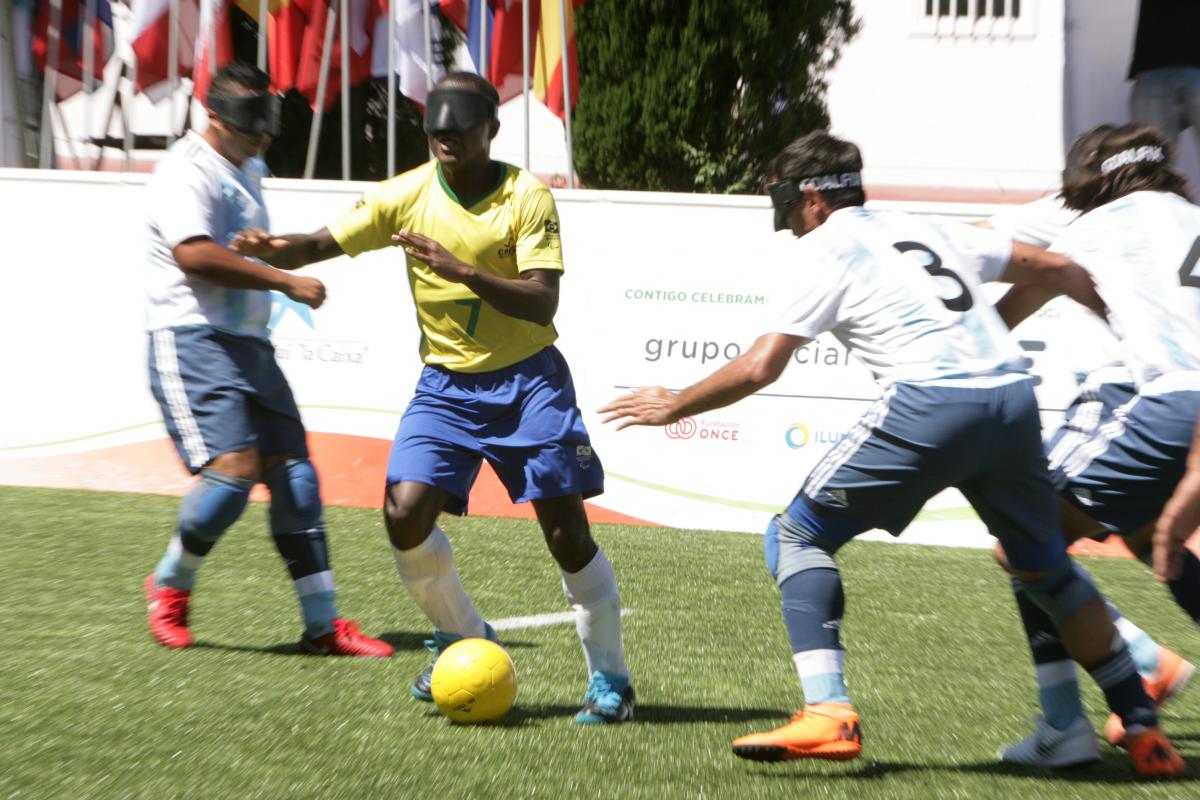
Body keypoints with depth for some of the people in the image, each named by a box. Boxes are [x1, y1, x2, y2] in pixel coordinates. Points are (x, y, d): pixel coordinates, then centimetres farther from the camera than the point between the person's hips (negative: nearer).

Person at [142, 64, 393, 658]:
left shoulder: (247, 172, 21)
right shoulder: (186, 170, -8)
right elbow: (194, 254, -23)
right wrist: (286, 282, -21)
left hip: (249, 343, 9)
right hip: (193, 341, -9)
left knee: (294, 473, 2)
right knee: (235, 469, -20)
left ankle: (322, 625, 6)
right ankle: (170, 584, 8)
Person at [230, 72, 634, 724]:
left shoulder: (527, 196, -9)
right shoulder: (409, 194, 0)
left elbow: (542, 304, -17)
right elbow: (326, 242, -1)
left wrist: (462, 269, -29)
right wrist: (276, 249, -23)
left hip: (527, 378, -3)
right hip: (446, 383, 3)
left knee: (566, 529, -6)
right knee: (406, 513, -13)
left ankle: (610, 680, 13)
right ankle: (464, 639, 14)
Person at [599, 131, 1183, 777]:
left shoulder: (825, 251, 8)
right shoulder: (928, 231, 25)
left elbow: (759, 368, -1)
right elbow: (1053, 269, 30)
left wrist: (673, 406, 14)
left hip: (930, 403, -7)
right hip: (1014, 397, 7)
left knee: (795, 536, 6)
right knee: (1046, 567, 25)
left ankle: (826, 714, -7)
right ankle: (1145, 732, 30)